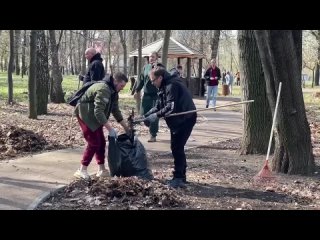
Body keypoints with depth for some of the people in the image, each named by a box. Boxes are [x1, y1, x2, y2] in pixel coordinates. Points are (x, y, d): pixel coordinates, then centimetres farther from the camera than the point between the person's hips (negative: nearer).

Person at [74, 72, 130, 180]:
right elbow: (98, 112, -34)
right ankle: (82, 170, -5)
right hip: (86, 115, -10)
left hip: (95, 117, 10)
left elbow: (115, 110, 14)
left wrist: (126, 127, 12)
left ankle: (101, 170, 15)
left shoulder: (113, 91, 5)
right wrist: (110, 128, -34)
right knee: (94, 143, -11)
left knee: (101, 143, 8)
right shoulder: (103, 89, -27)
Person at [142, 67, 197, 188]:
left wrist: (157, 115, -26)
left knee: (177, 148, -11)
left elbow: (171, 107, -29)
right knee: (177, 147, 13)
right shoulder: (165, 86, 12)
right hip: (178, 120, 11)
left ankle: (179, 178, -7)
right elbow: (159, 105, 10)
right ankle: (181, 176, 22)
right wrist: (147, 115, -3)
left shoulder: (172, 86, -21)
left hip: (185, 119, -11)